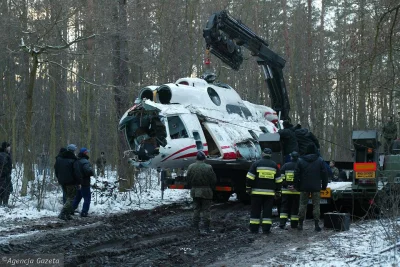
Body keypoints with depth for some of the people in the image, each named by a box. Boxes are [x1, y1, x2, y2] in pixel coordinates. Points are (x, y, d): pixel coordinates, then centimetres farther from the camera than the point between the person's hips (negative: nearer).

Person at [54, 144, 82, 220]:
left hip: (62, 182, 7)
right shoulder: (74, 160, -15)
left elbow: (56, 170, 17)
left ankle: (67, 214, 16)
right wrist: (79, 183, -8)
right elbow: (77, 173, -17)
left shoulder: (59, 158, 8)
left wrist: (59, 179, 25)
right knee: (70, 198, -3)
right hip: (72, 183, -7)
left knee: (67, 198, 18)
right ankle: (62, 214, -15)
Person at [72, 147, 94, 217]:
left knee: (77, 197, 21)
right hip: (84, 183, -8)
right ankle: (84, 212, -3)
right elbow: (88, 170, -32)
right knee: (87, 198, 1)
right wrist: (92, 173, -11)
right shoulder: (85, 162, -19)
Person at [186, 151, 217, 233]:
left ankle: (196, 227, 13)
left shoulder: (191, 167, -1)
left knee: (196, 209, 12)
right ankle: (206, 227, 4)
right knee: (206, 209, 3)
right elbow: (213, 180, -6)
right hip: (206, 191, -3)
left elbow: (188, 180, 5)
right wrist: (211, 189, 9)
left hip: (195, 191, 3)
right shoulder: (208, 167, -12)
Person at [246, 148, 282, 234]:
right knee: (267, 211, 5)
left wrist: (248, 188, 2)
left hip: (257, 191, -2)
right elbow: (278, 180, 11)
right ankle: (266, 229, 1)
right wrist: (278, 191, 17)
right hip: (270, 192, 2)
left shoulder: (257, 163, 0)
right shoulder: (274, 165, 8)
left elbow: (250, 178, -5)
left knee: (255, 210, 4)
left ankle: (254, 228, 5)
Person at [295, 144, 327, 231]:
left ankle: (300, 224, 7)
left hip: (304, 187, 1)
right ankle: (317, 225, -1)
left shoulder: (301, 161, 0)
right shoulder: (320, 161, -1)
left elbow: (296, 174, 0)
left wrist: (297, 186, 8)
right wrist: (324, 186, 9)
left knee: (303, 204, 7)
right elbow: (324, 174, 0)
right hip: (316, 188, -1)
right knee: (316, 205, 2)